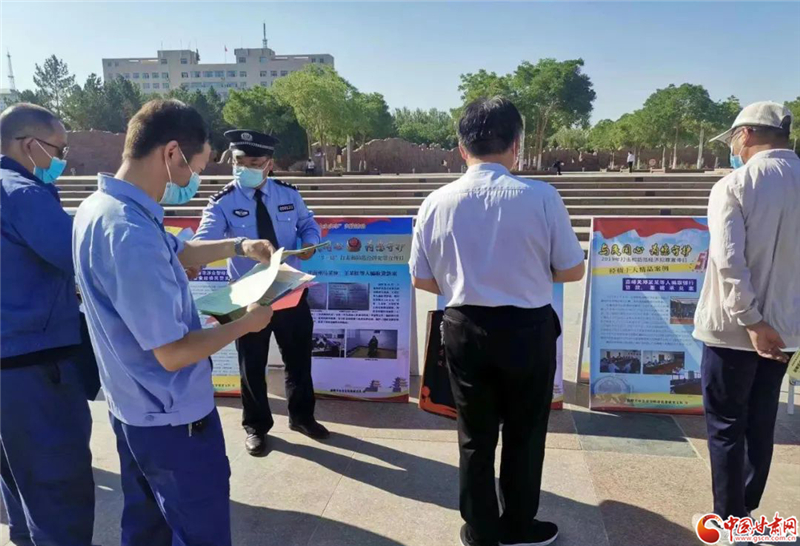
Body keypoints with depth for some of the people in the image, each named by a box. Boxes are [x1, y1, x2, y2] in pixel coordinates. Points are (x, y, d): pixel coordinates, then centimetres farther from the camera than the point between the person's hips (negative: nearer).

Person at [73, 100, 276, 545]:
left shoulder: (100, 207, 1)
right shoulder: (132, 234, -32)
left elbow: (174, 253, 19)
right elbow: (173, 354, -27)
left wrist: (239, 246, 14)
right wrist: (246, 323, -13)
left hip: (134, 409, 10)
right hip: (172, 418, -10)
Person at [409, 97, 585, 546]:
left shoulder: (437, 203, -6)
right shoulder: (541, 197, -13)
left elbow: (422, 280, 2)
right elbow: (572, 270, -4)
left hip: (465, 330, 2)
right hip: (527, 330, -1)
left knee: (476, 436, 18)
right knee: (525, 434, 19)